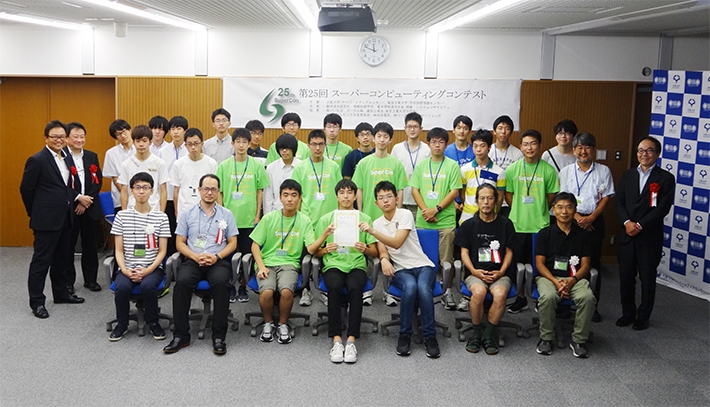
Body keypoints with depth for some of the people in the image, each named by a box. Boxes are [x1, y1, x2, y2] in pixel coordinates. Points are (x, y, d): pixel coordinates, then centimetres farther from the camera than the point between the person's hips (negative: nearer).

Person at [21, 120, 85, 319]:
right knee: (41, 261, 0)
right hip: (46, 220, -7)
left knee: (63, 258, 17)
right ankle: (37, 302, 8)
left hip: (65, 218, 7)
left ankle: (61, 292, 31)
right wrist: (36, 213, 0)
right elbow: (26, 189, -8)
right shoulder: (37, 160, -12)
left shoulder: (68, 158, 9)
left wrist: (76, 199, 6)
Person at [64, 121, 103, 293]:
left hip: (90, 208, 4)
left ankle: (91, 279, 20)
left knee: (90, 245, 9)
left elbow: (98, 181, 4)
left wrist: (87, 201, -8)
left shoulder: (92, 156, 10)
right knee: (68, 245, 5)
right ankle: (68, 281, 15)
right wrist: (78, 198, -16)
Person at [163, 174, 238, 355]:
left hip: (218, 261, -1)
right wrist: (196, 257, -9)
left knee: (221, 283, -34)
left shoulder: (226, 215, 13)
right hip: (192, 260, 1)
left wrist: (217, 256, -8)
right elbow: (180, 243, 9)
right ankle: (181, 335, -23)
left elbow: (232, 243, 10)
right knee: (181, 282, -32)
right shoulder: (187, 215, 13)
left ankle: (219, 336, -28)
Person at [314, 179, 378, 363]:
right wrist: (326, 249, -14)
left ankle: (351, 340, -31)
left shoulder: (365, 219, 12)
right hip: (333, 265, 0)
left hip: (357, 265, 0)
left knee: (355, 288, -34)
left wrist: (365, 248, -13)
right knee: (335, 287, -34)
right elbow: (316, 251, 9)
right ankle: (336, 340, -31)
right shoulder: (325, 219, 11)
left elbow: (374, 252, 9)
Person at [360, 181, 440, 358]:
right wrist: (384, 259, -19)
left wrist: (373, 231, -28)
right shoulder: (377, 224, 11)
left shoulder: (405, 214, -4)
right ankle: (404, 335, -21)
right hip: (401, 270, 2)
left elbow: (397, 243, -17)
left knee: (423, 288, -35)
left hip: (423, 265, -2)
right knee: (410, 287, -34)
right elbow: (383, 251, 6)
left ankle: (430, 336, -20)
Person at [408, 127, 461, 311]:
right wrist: (425, 210, -9)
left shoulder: (452, 165, 1)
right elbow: (415, 190, 5)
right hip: (422, 220, 3)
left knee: (446, 258, -1)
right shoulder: (421, 165, 9)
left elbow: (454, 192, -4)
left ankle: (447, 292, 7)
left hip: (445, 220, -2)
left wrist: (436, 210, -12)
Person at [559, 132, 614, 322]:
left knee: (593, 263, 3)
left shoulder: (603, 171, 4)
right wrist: (577, 217, -11)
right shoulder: (566, 171, 6)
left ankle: (593, 305, 10)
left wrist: (591, 217, -11)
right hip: (571, 220, 0)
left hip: (594, 221, 0)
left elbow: (606, 198, 0)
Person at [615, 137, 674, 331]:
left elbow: (663, 208, -11)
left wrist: (640, 225, -16)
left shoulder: (666, 178, -3)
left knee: (647, 279, 6)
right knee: (625, 277, 8)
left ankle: (643, 317, 19)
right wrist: (627, 222, -12)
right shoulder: (628, 175, 11)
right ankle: (628, 313, 23)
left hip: (650, 237, -4)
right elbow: (619, 202, 5)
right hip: (627, 235, 4)